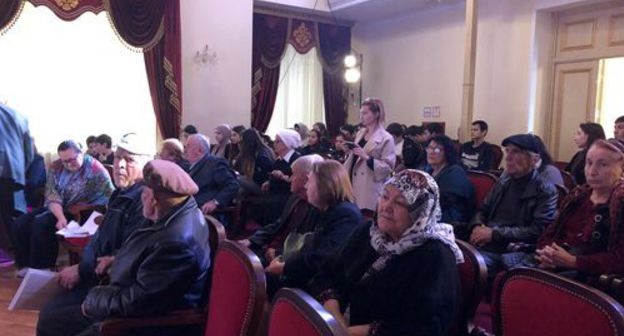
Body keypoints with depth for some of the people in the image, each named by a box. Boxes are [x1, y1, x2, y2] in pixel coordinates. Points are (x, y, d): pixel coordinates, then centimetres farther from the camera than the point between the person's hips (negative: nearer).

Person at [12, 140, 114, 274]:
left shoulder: (95, 169, -18)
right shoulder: (55, 167, 0)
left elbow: (112, 196, -24)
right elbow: (51, 195, -10)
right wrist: (60, 217, -27)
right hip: (55, 209, 7)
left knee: (40, 224, -25)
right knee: (20, 223, -7)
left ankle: (41, 269, -8)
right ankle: (27, 264, 11)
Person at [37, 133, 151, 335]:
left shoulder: (144, 199, -23)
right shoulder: (122, 194, 12)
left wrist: (81, 271, -16)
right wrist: (81, 268, -2)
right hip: (98, 275, 10)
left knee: (50, 317, -8)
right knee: (48, 308, 17)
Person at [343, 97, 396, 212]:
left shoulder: (386, 138, -7)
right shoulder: (360, 133, 13)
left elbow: (388, 167, -12)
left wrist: (367, 157, -20)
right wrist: (349, 152, 1)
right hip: (355, 184, 6)